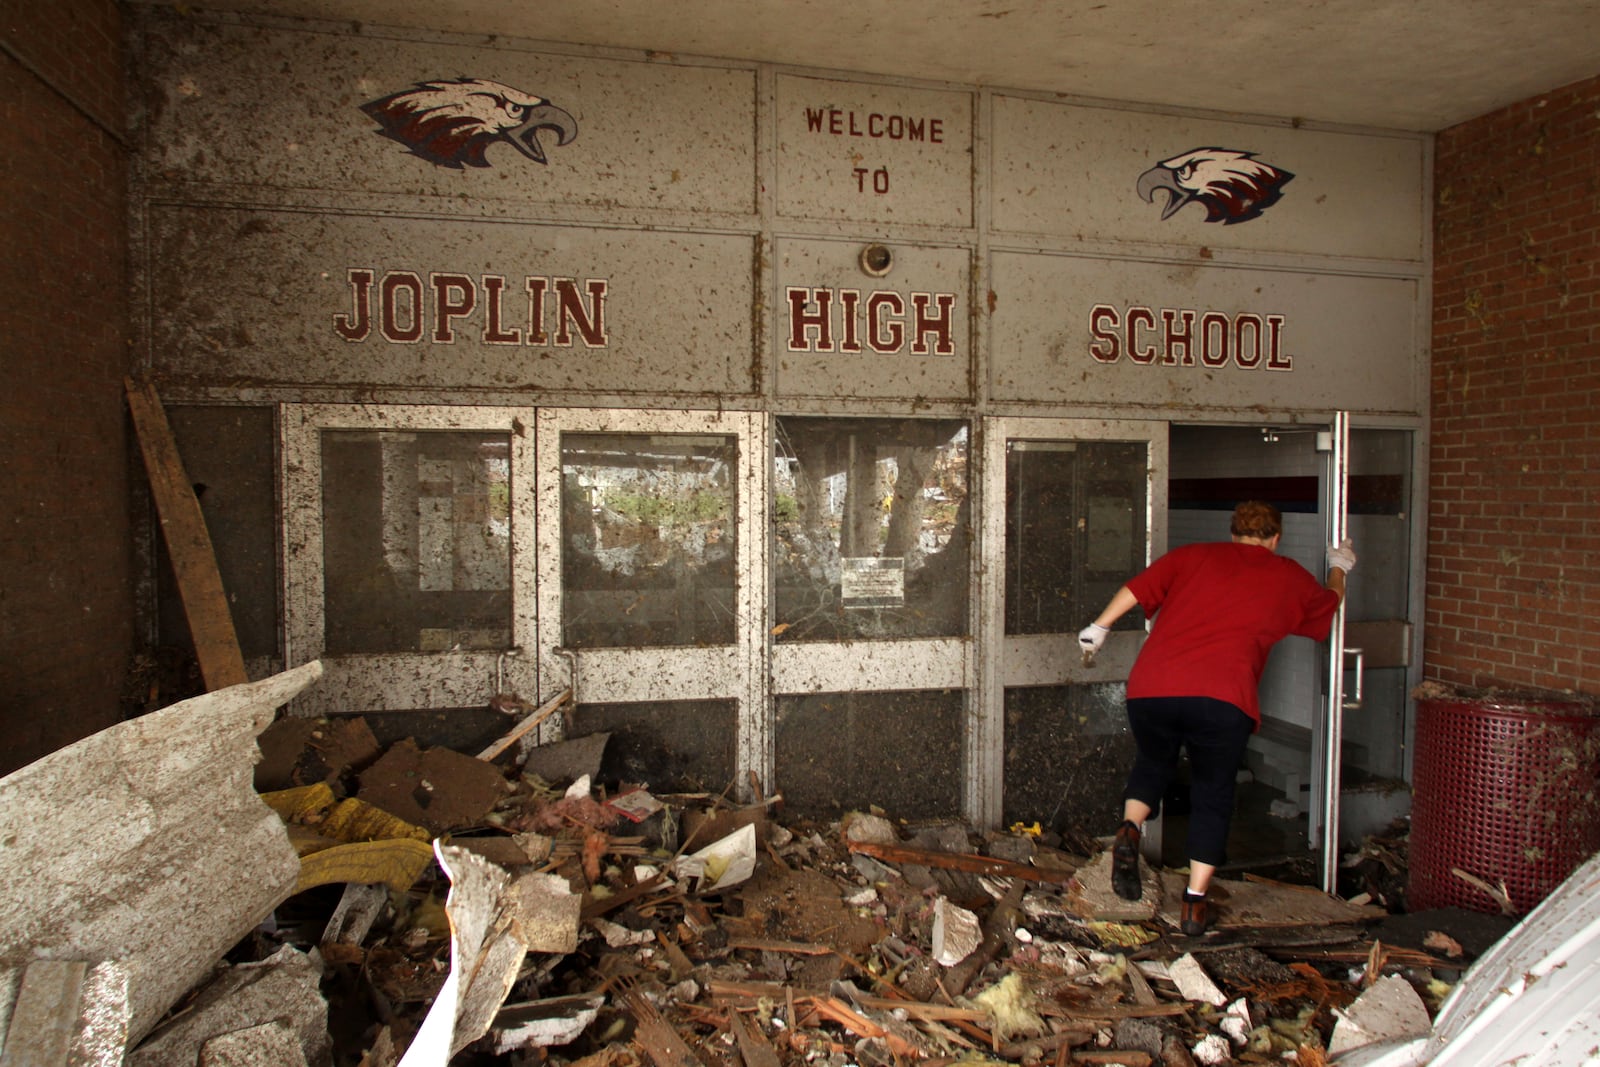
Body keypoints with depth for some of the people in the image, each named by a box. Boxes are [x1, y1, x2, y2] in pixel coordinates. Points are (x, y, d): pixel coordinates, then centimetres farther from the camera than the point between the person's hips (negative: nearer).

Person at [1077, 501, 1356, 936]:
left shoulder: (1193, 555, 20)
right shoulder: (1290, 577, 21)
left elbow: (1136, 588, 10)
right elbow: (1329, 604, 42)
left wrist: (1099, 627, 19)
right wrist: (1339, 567, 60)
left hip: (1151, 687, 2)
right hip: (1223, 699, -1)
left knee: (1153, 763, 27)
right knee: (1213, 794, 17)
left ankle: (1129, 829, 1)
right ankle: (1195, 903, 14)